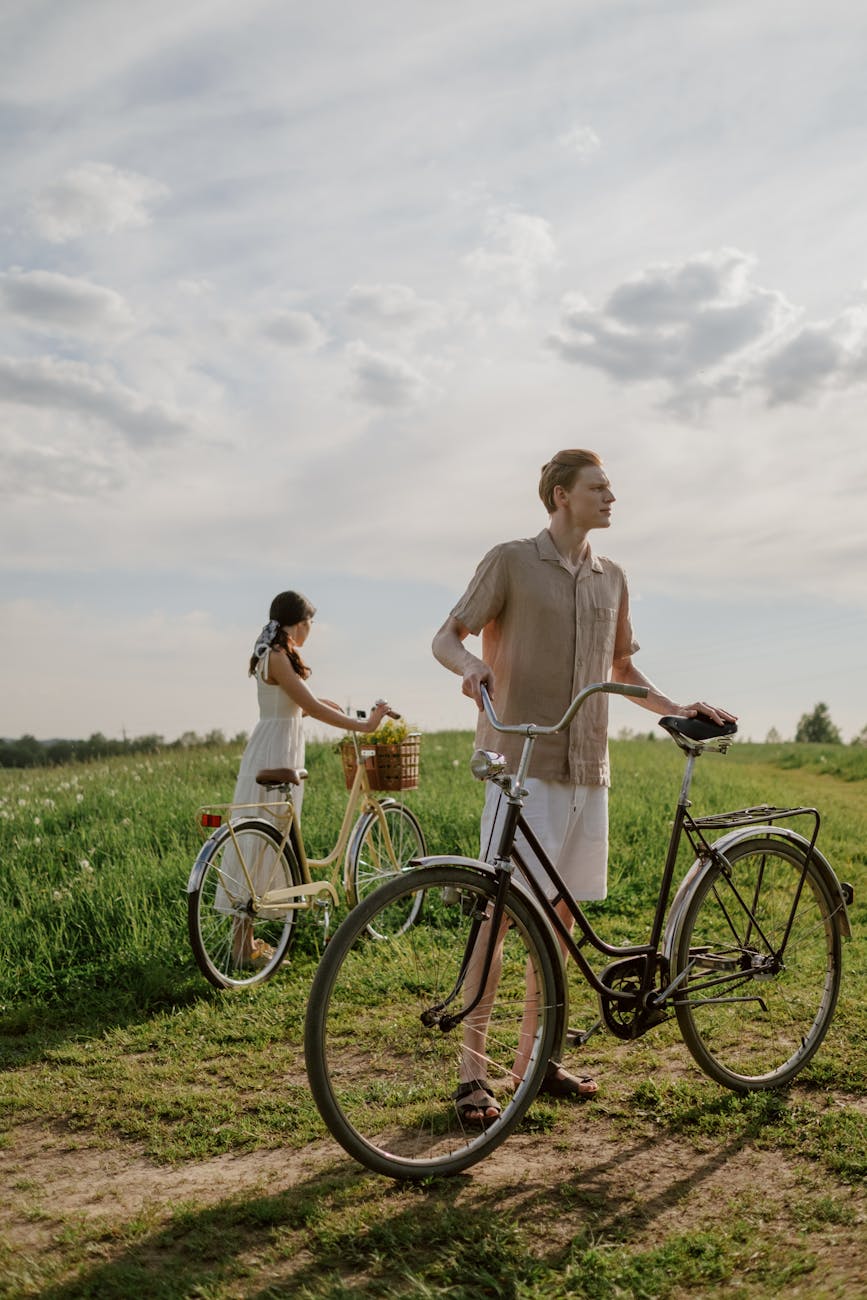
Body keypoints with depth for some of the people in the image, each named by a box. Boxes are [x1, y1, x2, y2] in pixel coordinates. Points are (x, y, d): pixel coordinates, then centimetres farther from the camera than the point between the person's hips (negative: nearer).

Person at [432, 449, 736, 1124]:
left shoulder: (612, 578, 15)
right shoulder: (511, 560, -1)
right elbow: (446, 637, -3)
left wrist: (677, 707, 9)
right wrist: (472, 665, -26)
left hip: (586, 768, 6)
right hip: (521, 762, -6)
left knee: (561, 915, 10)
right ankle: (472, 1073, 2)